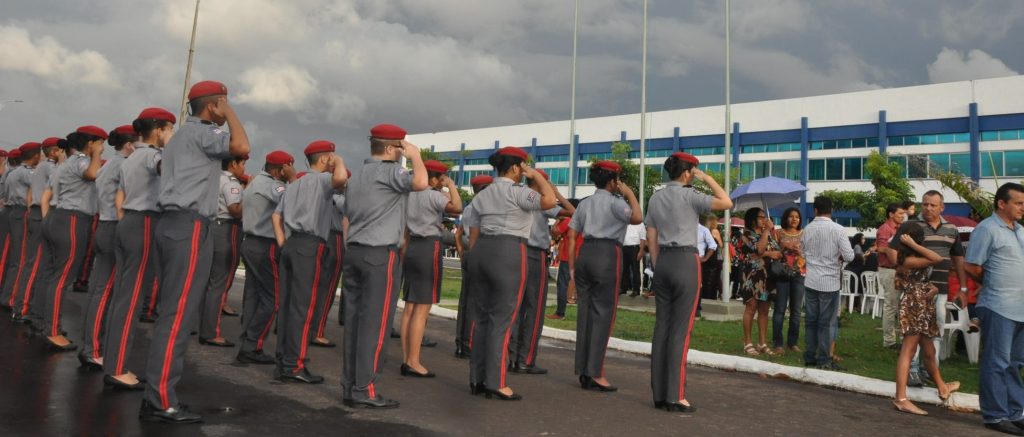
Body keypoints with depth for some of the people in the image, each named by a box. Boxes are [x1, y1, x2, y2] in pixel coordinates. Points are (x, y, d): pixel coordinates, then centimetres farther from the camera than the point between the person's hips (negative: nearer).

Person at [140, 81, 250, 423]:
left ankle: (156, 394, 14)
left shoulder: (180, 135, 25)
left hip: (173, 224, 10)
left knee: (170, 312, 10)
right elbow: (242, 147, -22)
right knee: (178, 315, -10)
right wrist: (229, 113, -6)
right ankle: (161, 401, -8)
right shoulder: (202, 131, -5)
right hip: (190, 227, -10)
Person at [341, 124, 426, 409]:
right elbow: (420, 183, -26)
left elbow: (347, 217, 20)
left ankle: (349, 386, 11)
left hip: (354, 251, 9)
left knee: (354, 321, 8)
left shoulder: (356, 176, 19)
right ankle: (364, 390, -2)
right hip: (381, 254, -8)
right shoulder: (390, 171, -8)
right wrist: (416, 156, -8)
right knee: (374, 324, -5)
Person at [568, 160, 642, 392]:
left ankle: (584, 372, 13)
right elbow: (637, 218, -14)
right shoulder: (615, 202, -2)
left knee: (585, 311, 8)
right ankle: (596, 372, -3)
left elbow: (572, 235, 12)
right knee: (603, 313, -3)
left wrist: (572, 266, 14)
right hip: (607, 256, -7)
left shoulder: (584, 203, 17)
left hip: (585, 254, 7)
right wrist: (630, 194, 1)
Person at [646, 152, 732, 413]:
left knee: (662, 327, 7)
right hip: (686, 262, -6)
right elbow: (727, 203, -8)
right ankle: (675, 397, -2)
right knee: (681, 331, -4)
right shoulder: (689, 196, -8)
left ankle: (659, 394, 11)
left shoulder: (655, 199, 11)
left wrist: (658, 268, 15)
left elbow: (652, 239, 11)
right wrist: (707, 178, 0)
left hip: (663, 261, 7)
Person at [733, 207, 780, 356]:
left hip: (768, 276, 6)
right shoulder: (745, 234, -4)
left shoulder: (768, 233, 16)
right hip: (752, 275, -6)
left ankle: (763, 343, 10)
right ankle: (748, 343, 2)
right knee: (751, 308, -4)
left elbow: (779, 251, 4)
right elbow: (759, 249, -20)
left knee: (764, 310, 6)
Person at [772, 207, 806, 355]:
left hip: (799, 274, 3)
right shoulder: (780, 233, 3)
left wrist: (800, 252, -10)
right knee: (780, 308, -3)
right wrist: (784, 247, -15)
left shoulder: (804, 234, 9)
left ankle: (792, 342, 16)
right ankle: (777, 343, 2)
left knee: (796, 310, 7)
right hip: (782, 273, -2)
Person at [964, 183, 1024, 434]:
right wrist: (995, 285, 1)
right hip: (999, 308, -8)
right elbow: (971, 267, -11)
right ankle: (996, 416, 8)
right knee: (997, 364, 0)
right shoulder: (987, 229, -10)